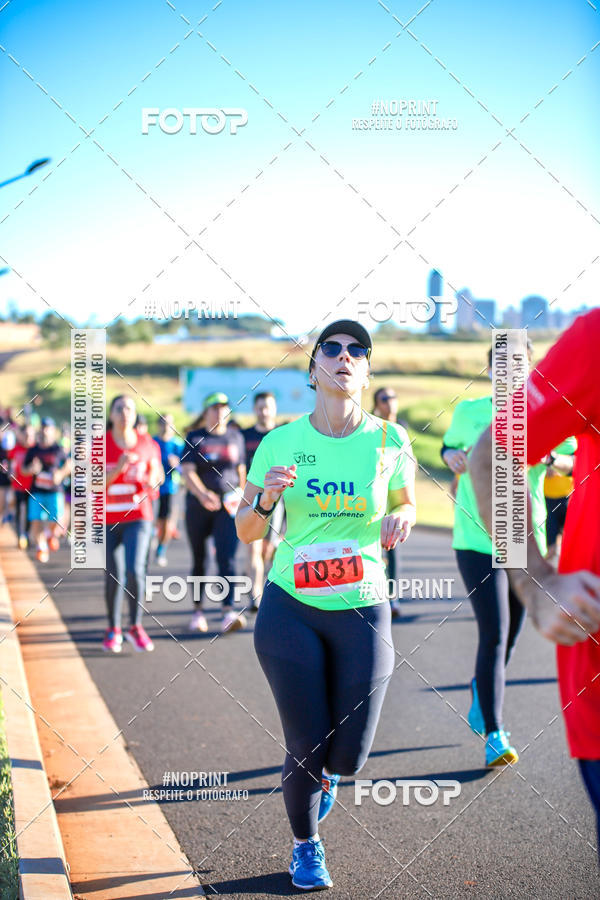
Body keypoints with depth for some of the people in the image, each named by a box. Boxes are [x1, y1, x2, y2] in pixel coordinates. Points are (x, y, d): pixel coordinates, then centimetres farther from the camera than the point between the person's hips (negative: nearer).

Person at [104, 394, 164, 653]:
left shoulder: (147, 444, 0)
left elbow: (157, 473, 14)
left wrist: (152, 481, -9)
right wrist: (118, 469, -23)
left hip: (137, 517, 0)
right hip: (106, 519, 0)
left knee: (135, 570, -15)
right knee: (113, 576, 6)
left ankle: (135, 626, 4)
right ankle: (113, 629, 24)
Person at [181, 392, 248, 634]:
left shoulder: (235, 436, 10)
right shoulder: (195, 437, 1)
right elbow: (187, 471, -10)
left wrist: (241, 494, 9)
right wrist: (203, 493, -27)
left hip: (228, 505, 0)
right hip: (198, 506, 0)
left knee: (227, 557, -13)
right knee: (199, 558, 9)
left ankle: (228, 612, -20)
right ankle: (198, 610, 22)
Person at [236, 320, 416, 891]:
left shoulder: (389, 440, -3)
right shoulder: (279, 443, -4)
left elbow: (405, 505, 14)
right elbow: (246, 532, 3)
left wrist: (398, 520, -9)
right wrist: (266, 498, -18)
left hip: (362, 612, 1)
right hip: (290, 608, -1)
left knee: (347, 756, 1)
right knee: (305, 747, 1)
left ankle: (322, 770, 42)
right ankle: (305, 847, 32)